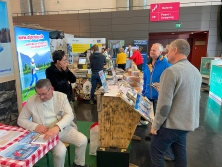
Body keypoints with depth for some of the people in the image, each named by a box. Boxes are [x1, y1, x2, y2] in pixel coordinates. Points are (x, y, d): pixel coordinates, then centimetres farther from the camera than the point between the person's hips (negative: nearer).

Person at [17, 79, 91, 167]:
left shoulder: (62, 96, -8)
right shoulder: (31, 101, -8)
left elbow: (69, 115, -16)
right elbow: (21, 120, 1)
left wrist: (57, 127, -35)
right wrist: (35, 126, -19)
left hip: (63, 129, 3)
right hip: (46, 133, -2)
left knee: (83, 140, -14)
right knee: (61, 150, -28)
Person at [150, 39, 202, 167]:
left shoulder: (171, 71, -21)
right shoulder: (196, 71, 6)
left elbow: (164, 104, -24)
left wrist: (156, 125, -12)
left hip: (172, 123, -8)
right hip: (188, 122, 8)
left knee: (156, 151, 10)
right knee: (180, 153, 21)